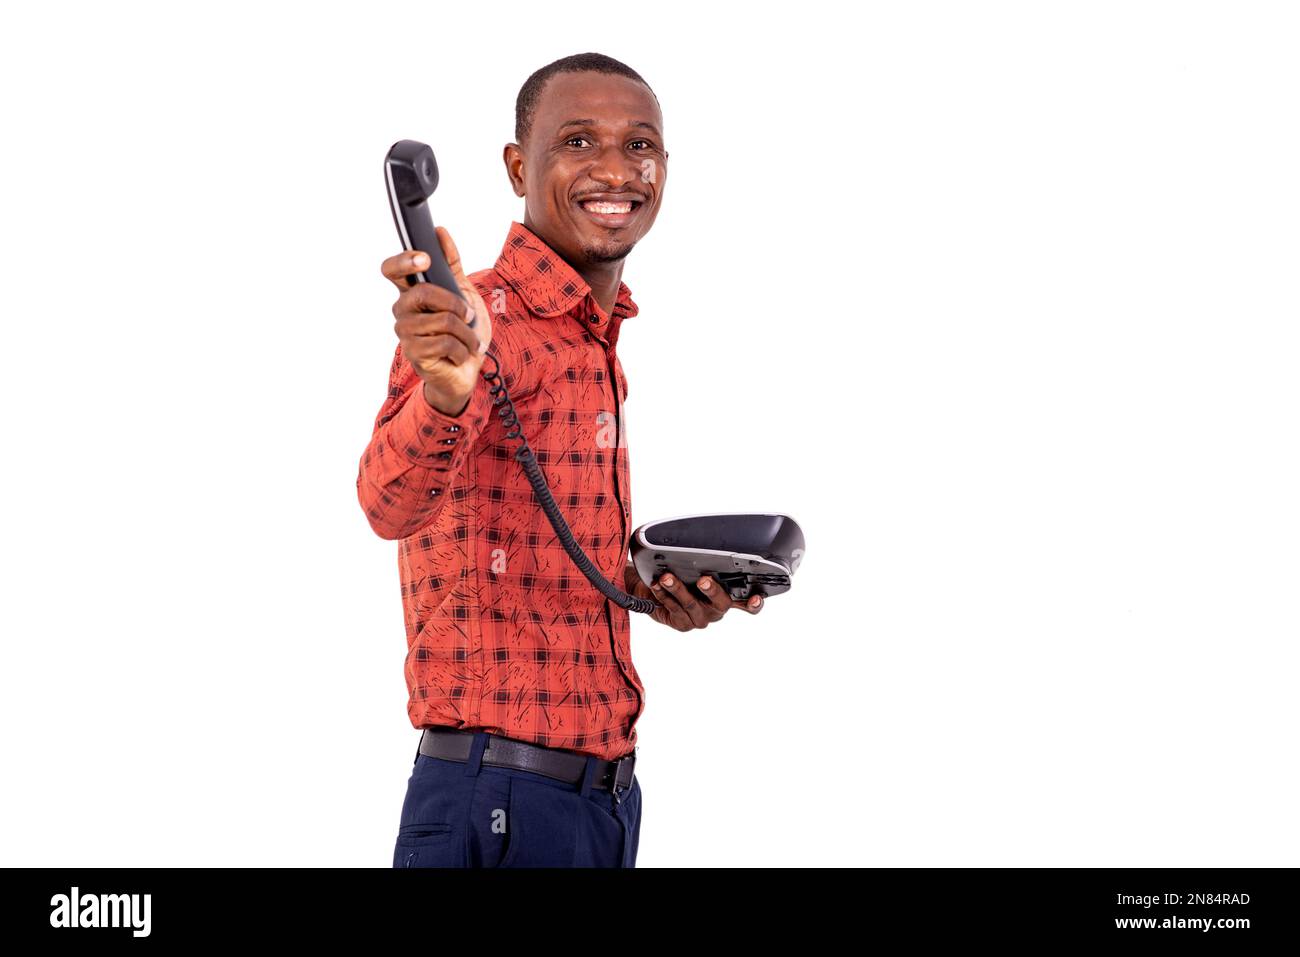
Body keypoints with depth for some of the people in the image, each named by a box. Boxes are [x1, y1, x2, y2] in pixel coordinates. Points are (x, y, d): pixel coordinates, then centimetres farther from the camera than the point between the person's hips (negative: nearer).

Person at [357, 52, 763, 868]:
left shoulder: (600, 339, 14)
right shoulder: (474, 319, -13)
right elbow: (392, 505, -32)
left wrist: (653, 584, 4)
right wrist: (443, 393, -51)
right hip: (500, 801, -8)